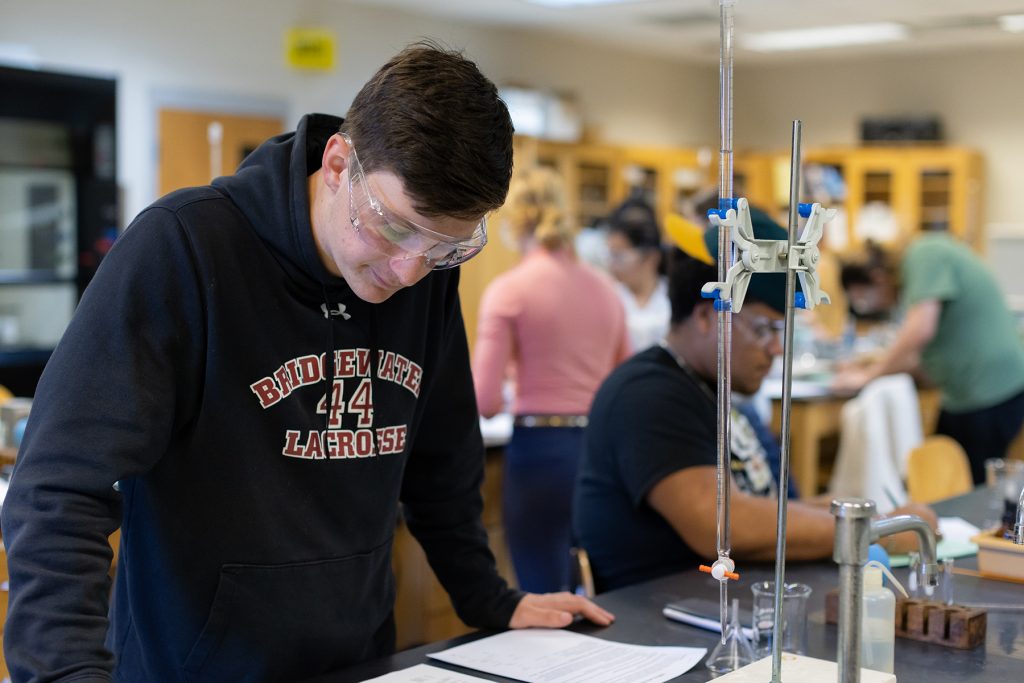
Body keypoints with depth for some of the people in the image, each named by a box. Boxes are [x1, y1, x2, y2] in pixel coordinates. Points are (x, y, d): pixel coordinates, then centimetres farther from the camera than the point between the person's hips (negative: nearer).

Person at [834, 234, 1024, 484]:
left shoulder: (924, 255, -14)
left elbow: (920, 330, -25)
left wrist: (869, 375, -13)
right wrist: (874, 366, 10)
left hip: (991, 394, -10)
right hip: (961, 397, 10)